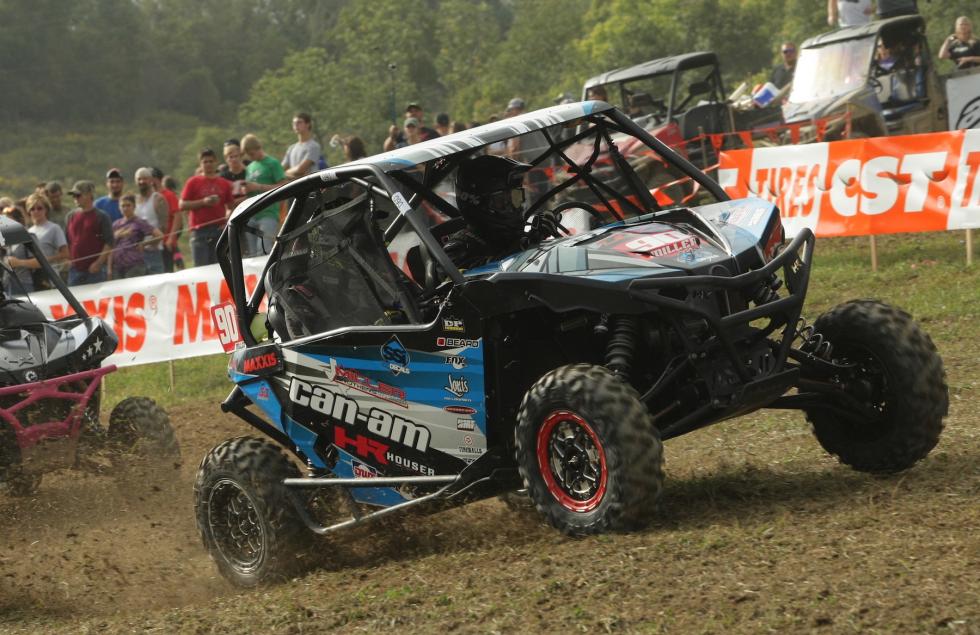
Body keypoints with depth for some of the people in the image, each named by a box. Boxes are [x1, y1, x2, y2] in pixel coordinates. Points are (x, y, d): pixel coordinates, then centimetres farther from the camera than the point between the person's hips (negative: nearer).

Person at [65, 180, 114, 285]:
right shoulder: (71, 216, 13)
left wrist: (99, 262, -15)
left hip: (95, 269, -5)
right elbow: (66, 241, 19)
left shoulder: (101, 216, -2)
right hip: (75, 268, 5)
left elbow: (109, 243, -7)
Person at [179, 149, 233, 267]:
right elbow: (182, 205, 1)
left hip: (219, 229, 2)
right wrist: (203, 202, -10)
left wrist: (228, 217, -3)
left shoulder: (224, 184, 12)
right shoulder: (193, 182, 5)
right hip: (199, 230, -2)